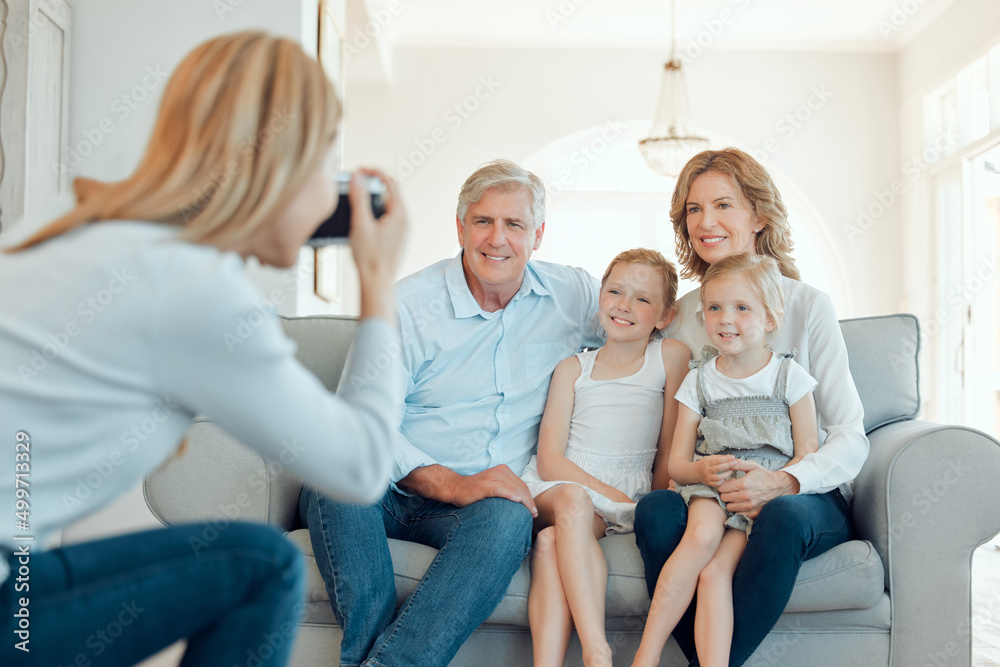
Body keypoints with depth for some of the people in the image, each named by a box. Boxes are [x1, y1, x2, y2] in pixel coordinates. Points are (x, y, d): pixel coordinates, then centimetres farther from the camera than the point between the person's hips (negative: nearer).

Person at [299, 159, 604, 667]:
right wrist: (452, 485, -23)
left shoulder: (574, 296, 9)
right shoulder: (408, 303, -2)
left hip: (492, 497, 1)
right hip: (395, 488, -1)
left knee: (508, 519, -35)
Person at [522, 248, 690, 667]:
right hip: (557, 486, 1)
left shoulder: (671, 356, 8)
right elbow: (550, 459, 0)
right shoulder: (573, 368, 11)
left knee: (552, 542, -32)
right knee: (572, 499, -35)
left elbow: (673, 447, 8)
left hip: (630, 496, -1)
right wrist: (615, 497, -14)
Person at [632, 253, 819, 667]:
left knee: (714, 572, -27)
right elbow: (676, 463, 7)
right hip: (709, 491, 2)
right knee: (702, 534, -32)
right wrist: (702, 470, -16)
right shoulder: (698, 381, 11)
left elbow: (807, 456, 2)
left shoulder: (789, 377, 5)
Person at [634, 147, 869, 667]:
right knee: (655, 510, -31)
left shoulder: (807, 306, 1)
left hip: (808, 495, -2)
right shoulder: (679, 316, 11)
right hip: (709, 496, 2)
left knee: (783, 515, -37)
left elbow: (850, 438, -3)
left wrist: (783, 482, -21)